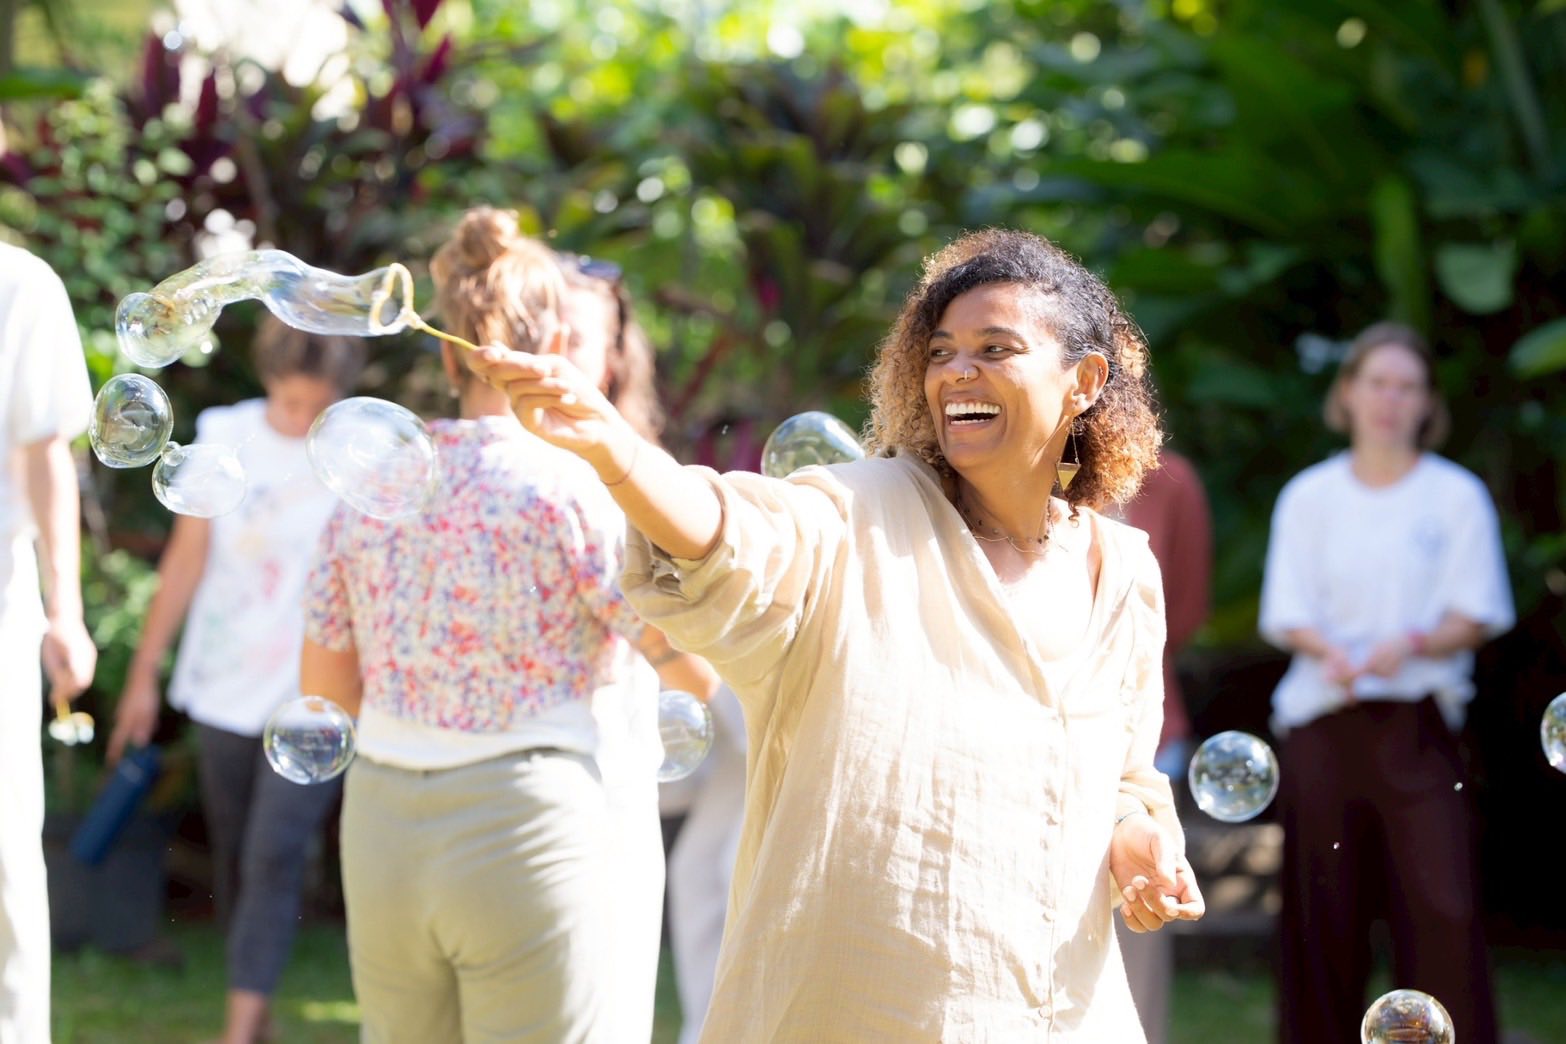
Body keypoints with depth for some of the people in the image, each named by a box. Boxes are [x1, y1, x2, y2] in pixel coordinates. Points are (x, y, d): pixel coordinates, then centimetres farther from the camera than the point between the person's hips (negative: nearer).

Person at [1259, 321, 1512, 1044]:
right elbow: (1287, 614, 4)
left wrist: (1411, 645, -18)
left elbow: (1477, 616, 1)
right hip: (1323, 719, 2)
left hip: (1417, 720, -1)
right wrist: (1329, 653, -18)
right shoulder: (1309, 497, 10)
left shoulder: (1457, 496, 6)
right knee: (1325, 909, 2)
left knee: (1442, 905, -13)